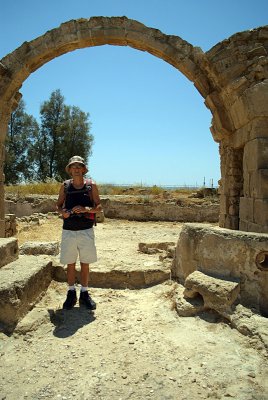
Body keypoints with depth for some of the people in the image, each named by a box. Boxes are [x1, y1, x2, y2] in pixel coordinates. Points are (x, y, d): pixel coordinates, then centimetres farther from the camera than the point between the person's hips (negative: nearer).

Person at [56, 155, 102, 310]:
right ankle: (71, 294, 24)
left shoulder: (91, 185, -1)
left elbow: (99, 207, -1)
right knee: (70, 263, 9)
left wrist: (86, 209, -20)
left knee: (85, 263, 8)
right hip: (68, 231, 1)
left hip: (86, 231, -1)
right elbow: (58, 205, 10)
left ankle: (84, 294, 23)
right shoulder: (65, 186, 3)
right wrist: (62, 212, -13)